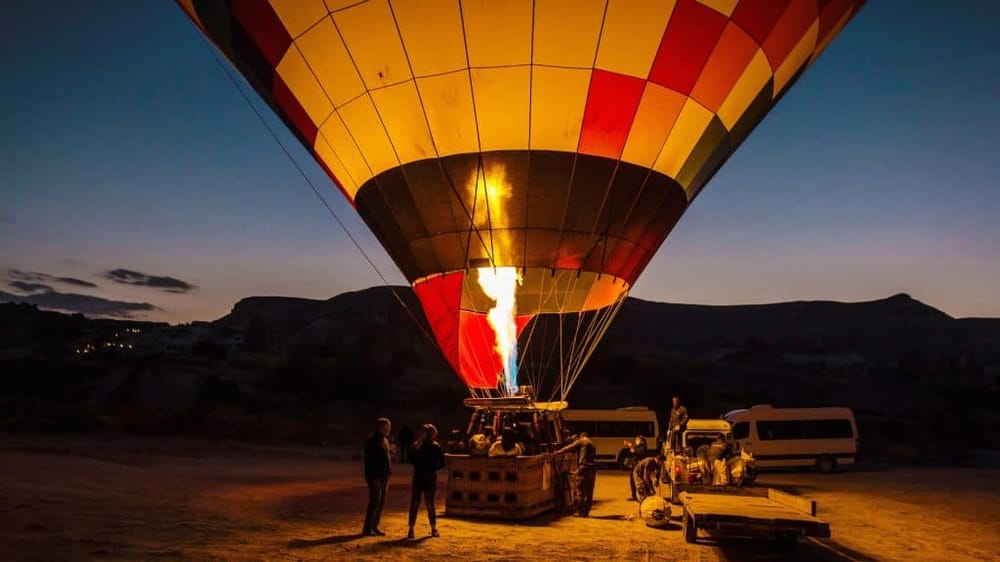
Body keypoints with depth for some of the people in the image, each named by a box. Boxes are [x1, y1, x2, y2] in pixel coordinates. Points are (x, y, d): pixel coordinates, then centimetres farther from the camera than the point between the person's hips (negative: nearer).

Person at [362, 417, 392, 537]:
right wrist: (375, 476, -21)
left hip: (384, 476, 9)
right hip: (375, 477, -8)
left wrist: (387, 475, 17)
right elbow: (369, 460, -17)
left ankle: (375, 527, 18)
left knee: (381, 502, 10)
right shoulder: (372, 440, -12)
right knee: (374, 502, -6)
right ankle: (367, 528, 2)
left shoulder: (385, 440, 15)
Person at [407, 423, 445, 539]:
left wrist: (432, 469, -10)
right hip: (418, 478, 3)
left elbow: (441, 463, -2)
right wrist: (416, 449, -12)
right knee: (414, 504, -1)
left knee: (430, 504, 4)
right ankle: (411, 530, 4)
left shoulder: (435, 447, -3)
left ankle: (434, 529, 17)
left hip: (430, 479, -2)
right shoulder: (417, 445, 6)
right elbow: (411, 460, -3)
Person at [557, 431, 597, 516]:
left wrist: (558, 452, 6)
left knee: (580, 491, -3)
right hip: (592, 469, 7)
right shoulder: (592, 444, 22)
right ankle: (586, 511, 15)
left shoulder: (581, 441, 2)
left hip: (584, 468, -7)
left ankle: (580, 512, -3)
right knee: (589, 492, 11)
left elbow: (569, 448, -2)